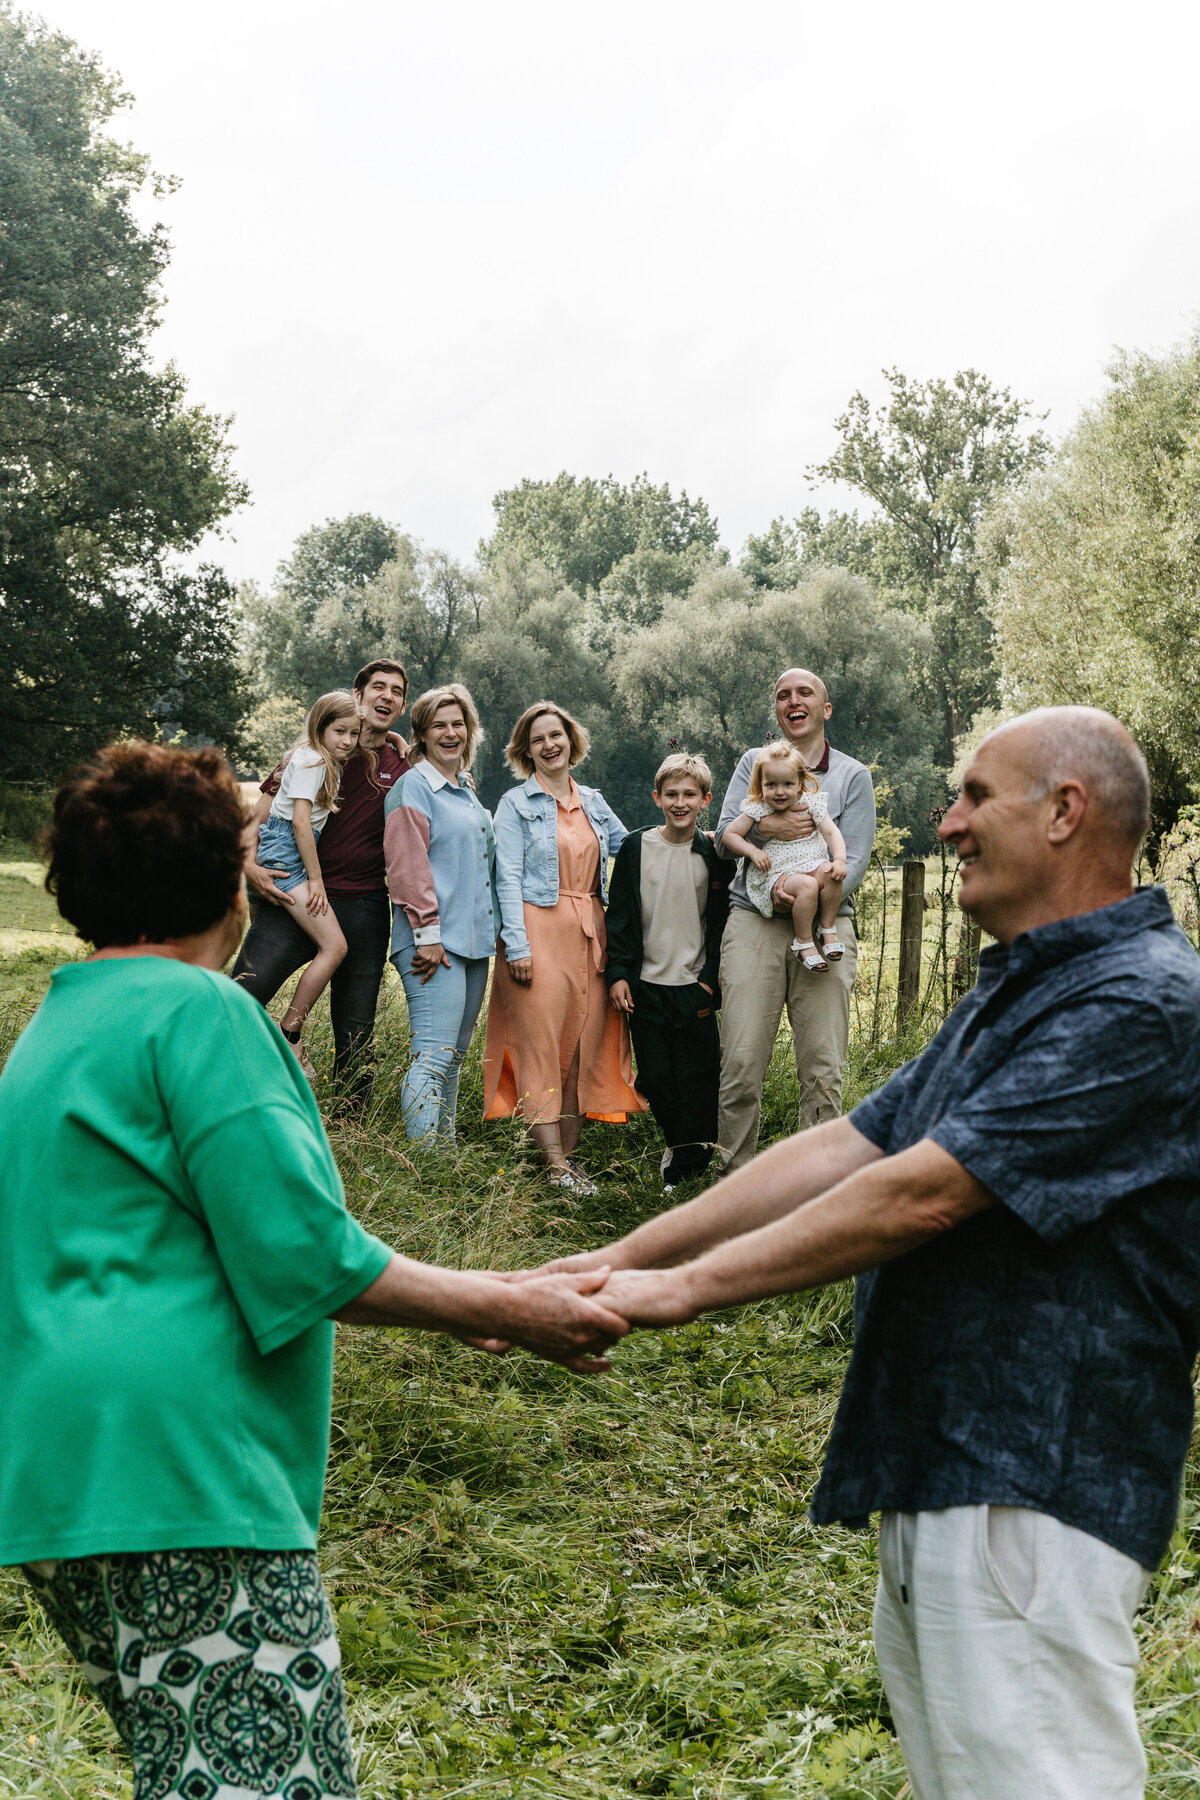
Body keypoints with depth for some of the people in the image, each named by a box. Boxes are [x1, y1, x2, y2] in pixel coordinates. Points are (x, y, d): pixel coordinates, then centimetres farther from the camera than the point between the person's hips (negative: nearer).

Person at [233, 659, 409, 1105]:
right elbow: (262, 810, 6)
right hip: (294, 899, -1)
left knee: (356, 1037, 6)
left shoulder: (405, 770, 13)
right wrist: (249, 863, -10)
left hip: (363, 909, 2)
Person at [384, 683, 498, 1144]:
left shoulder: (465, 791, 20)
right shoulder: (412, 788, -5)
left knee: (455, 1056, 11)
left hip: (473, 941, 8)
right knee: (434, 1056, -13)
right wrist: (427, 933, -17)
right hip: (435, 942, -8)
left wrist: (493, 927, 22)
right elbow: (407, 869, -12)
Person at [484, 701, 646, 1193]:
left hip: (590, 933, 5)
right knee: (541, 1046, -9)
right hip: (539, 931, -5)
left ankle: (568, 1152, 10)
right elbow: (508, 876, -4)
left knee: (584, 1044, 3)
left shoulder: (593, 802, 17)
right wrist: (516, 944, -13)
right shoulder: (516, 803, 3)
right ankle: (556, 1166, -10)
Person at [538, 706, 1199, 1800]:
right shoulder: (1010, 994, 18)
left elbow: (920, 1194, -21)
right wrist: (622, 1258, 5)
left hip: (1032, 1492, -10)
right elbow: (846, 1148, 12)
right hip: (935, 1470, 10)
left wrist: (685, 1286, -14)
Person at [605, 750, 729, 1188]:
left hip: (696, 986, -1)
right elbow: (619, 916, 5)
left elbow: (721, 923, 4)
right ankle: (680, 1147, 27)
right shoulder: (636, 848, 2)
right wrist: (617, 973, -1)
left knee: (695, 1082, -2)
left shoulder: (714, 855, 1)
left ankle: (682, 1172, 7)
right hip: (646, 984, 1)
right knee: (655, 1078, 3)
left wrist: (711, 980, -3)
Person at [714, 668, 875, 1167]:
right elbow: (724, 835, 7)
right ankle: (736, 1174, 4)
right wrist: (765, 827, -14)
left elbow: (854, 859, 2)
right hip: (754, 921, 0)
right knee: (741, 1064, -7)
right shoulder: (754, 763, 16)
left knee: (823, 1069, -4)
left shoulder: (852, 775, 11)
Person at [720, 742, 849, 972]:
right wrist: (752, 851, -13)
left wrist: (840, 860, -18)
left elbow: (832, 833, -1)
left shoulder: (811, 804, 4)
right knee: (807, 885, -35)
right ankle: (803, 942, -18)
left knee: (831, 875, -31)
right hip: (775, 877, -3)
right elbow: (729, 835, 4)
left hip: (811, 865, 3)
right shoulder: (756, 810, 1)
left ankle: (828, 930, -12)